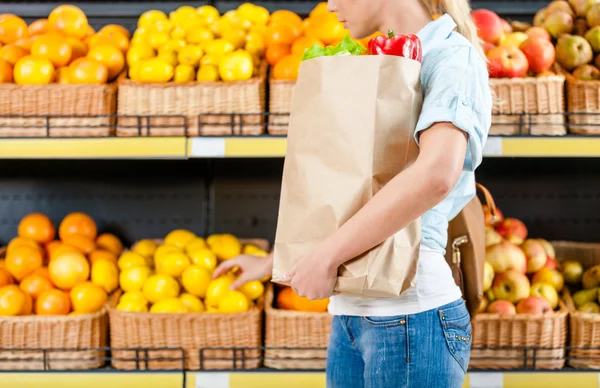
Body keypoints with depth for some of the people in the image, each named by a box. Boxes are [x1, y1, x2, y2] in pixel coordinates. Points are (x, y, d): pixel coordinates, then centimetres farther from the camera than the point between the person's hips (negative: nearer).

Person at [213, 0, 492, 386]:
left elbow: (436, 174, -26)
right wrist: (271, 263, 27)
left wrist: (325, 257, -22)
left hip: (411, 315, -8)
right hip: (350, 314, 8)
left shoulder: (453, 57, -8)